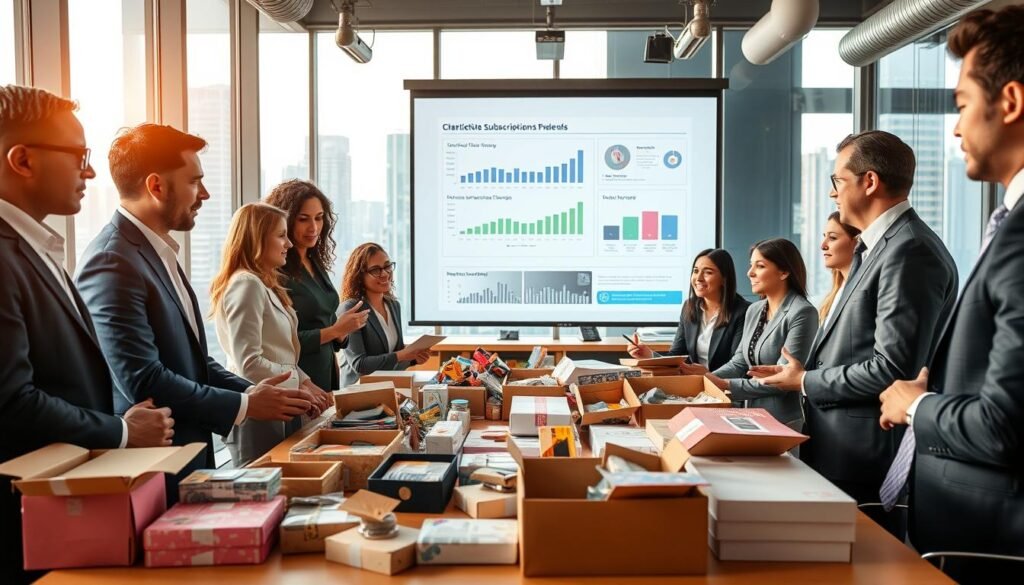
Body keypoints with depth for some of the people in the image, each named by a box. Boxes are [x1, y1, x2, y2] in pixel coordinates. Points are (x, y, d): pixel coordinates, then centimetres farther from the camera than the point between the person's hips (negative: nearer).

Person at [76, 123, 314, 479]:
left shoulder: (157, 253, 10)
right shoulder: (112, 263, -20)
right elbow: (144, 382, -24)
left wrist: (252, 392, 0)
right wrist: (245, 406, -16)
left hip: (186, 456, 9)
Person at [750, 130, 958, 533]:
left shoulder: (909, 251, -17)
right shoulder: (878, 247, 14)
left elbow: (891, 370, -22)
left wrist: (806, 382, -10)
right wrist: (801, 373, 3)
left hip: (864, 461, -9)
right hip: (843, 450, 9)